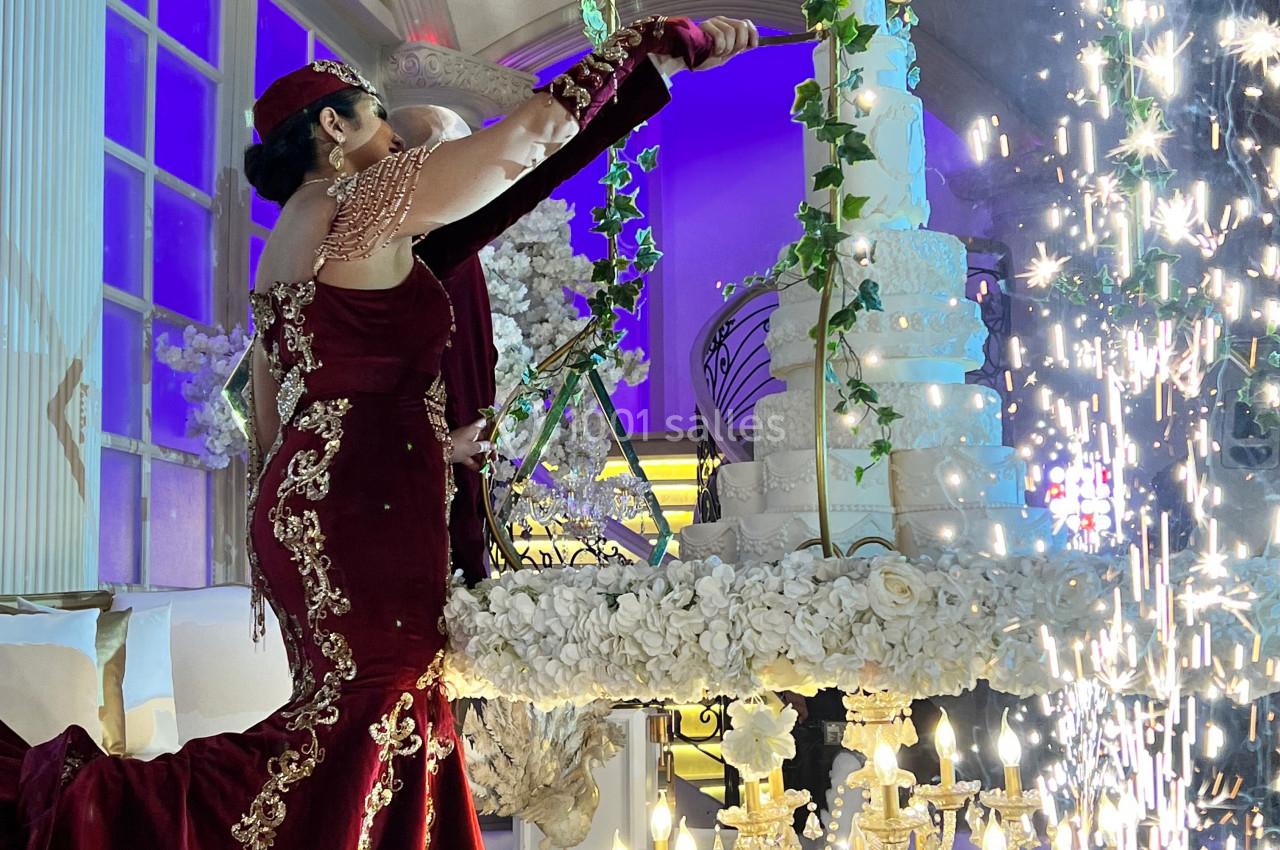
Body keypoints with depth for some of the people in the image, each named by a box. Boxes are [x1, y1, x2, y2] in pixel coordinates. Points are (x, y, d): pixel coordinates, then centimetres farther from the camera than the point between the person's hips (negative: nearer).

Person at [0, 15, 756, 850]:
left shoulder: (283, 247, 21)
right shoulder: (361, 201, -6)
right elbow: (532, 129, -7)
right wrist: (666, 36, 0)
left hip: (303, 501, 10)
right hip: (360, 513, -10)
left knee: (393, 726, 8)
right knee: (360, 720, -8)